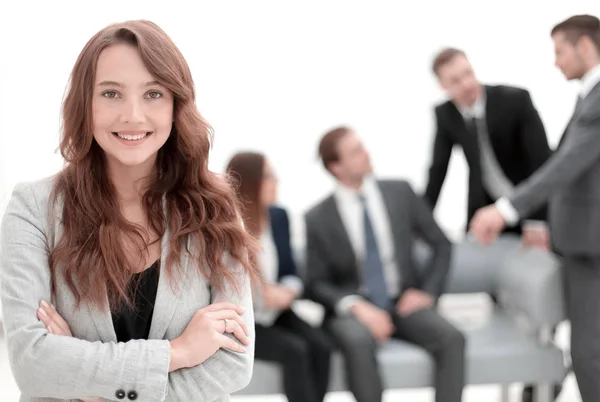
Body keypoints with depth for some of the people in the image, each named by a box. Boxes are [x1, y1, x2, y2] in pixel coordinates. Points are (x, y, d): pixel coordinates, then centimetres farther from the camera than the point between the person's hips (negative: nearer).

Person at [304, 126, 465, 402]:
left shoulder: (400, 192, 4)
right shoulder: (318, 219, -1)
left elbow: (441, 244, 11)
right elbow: (316, 283, 0)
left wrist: (428, 292, -4)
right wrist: (355, 306, -18)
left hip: (403, 303, 2)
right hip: (354, 309, -2)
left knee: (451, 338, -25)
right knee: (358, 342, -36)